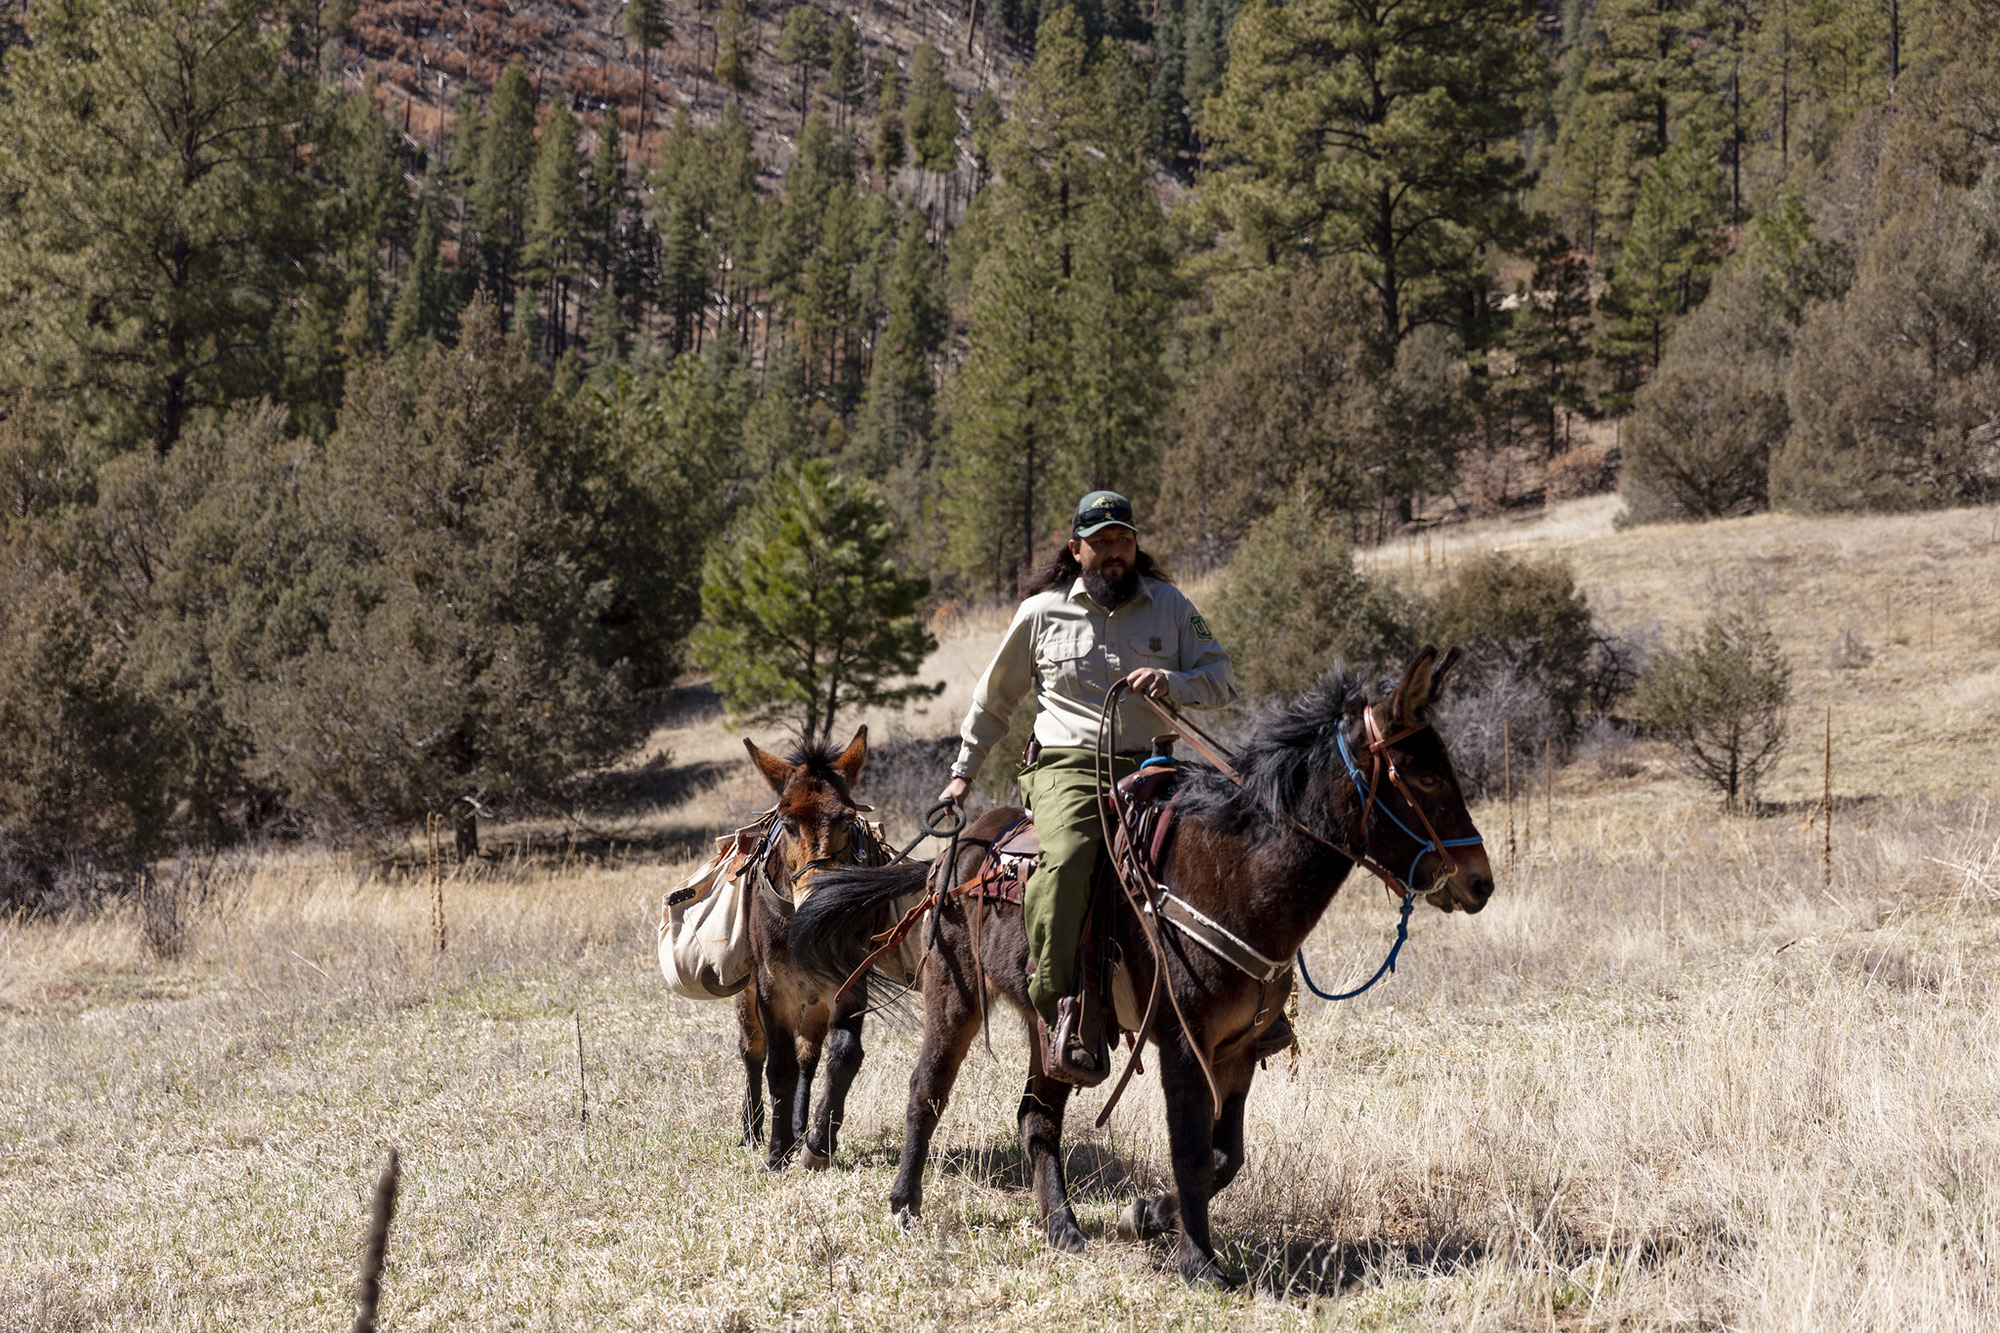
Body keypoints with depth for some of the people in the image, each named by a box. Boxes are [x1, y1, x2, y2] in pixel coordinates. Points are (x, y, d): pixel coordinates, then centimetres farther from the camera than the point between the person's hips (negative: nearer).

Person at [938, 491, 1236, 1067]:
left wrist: (1175, 683, -10)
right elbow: (994, 696, 21)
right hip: (1068, 767, -3)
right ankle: (1057, 1011, -29)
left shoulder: (1171, 606, 13)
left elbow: (1221, 679, 12)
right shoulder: (1042, 612, 10)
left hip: (1149, 769, 3)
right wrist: (964, 770, 25)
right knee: (1061, 864, -33)